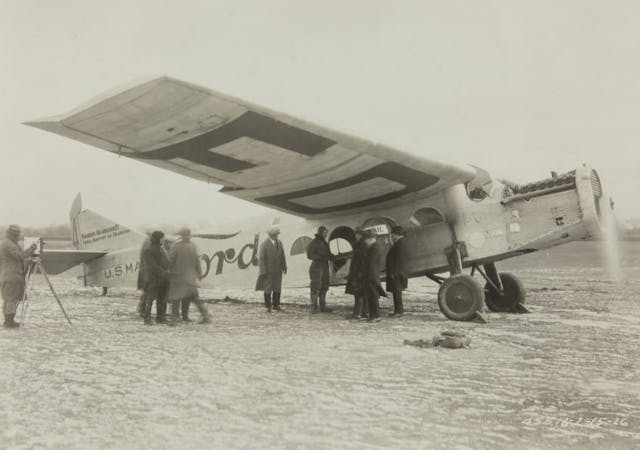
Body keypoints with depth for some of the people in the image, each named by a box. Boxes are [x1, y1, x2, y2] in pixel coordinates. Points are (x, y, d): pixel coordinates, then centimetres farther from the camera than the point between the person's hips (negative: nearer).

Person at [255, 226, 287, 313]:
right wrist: (263, 272, -17)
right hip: (268, 270, -4)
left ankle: (276, 305, 14)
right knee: (268, 288, 0)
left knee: (277, 288, 4)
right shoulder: (264, 245, -13)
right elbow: (261, 258, -14)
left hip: (277, 270, 5)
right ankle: (268, 306, 10)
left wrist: (284, 267, 5)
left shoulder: (279, 243, 3)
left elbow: (282, 256, 7)